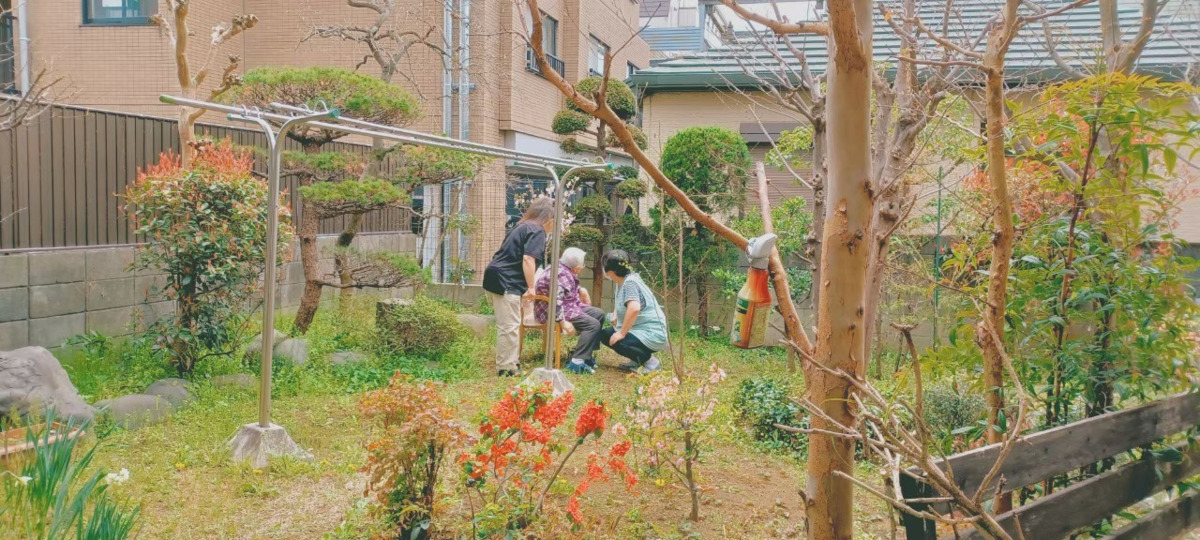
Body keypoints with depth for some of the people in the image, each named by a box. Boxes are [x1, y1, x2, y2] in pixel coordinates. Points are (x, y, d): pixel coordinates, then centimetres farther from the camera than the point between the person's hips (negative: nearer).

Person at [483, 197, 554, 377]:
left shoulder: (522, 227, 21)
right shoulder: (537, 231, -9)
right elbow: (528, 259, -20)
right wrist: (531, 287, -13)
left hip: (497, 278, 10)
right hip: (506, 282, -10)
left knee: (508, 325, 18)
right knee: (509, 326, -5)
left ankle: (511, 362, 27)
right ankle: (506, 367, 0)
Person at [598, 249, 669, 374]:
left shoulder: (629, 283, -22)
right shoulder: (621, 281, 7)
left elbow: (634, 308, -38)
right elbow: (619, 300, 30)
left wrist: (622, 333, -31)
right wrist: (615, 315, 12)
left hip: (652, 334, -10)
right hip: (640, 329, 10)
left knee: (615, 341, -28)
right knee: (605, 334, 12)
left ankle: (649, 361, -11)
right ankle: (638, 360, 13)